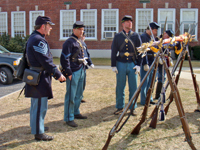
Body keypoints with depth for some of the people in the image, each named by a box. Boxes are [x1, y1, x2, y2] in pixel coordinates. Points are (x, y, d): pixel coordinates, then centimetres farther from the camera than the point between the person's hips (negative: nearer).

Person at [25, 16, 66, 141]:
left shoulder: (35, 38, 15)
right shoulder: (38, 40, -19)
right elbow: (46, 61, -22)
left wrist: (55, 73, 19)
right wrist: (58, 74, -16)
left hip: (38, 76, 11)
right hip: (39, 78, -11)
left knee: (37, 104, 21)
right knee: (40, 105, -3)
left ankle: (38, 126, 35)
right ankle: (38, 133, 7)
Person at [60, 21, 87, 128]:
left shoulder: (79, 42, 16)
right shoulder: (69, 42, -12)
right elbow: (64, 58, -17)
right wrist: (68, 73, -18)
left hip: (81, 71, 9)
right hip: (73, 73, -9)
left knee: (79, 94, 18)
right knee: (71, 96, -3)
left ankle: (76, 113, 32)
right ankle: (69, 118, 4)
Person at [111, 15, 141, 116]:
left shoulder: (136, 36, 6)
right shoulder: (117, 36, 5)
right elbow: (113, 51, 5)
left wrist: (138, 65, -2)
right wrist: (113, 65, -1)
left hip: (132, 64, 1)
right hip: (121, 65, 0)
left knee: (133, 87, 4)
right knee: (120, 87, 5)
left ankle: (132, 108, 17)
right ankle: (120, 107, 18)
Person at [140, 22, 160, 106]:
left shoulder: (152, 37, 15)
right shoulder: (143, 37, -13)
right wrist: (145, 64, -21)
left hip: (152, 63, 9)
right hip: (146, 63, -9)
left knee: (150, 82, 15)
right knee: (145, 82, -1)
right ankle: (144, 101, 7)